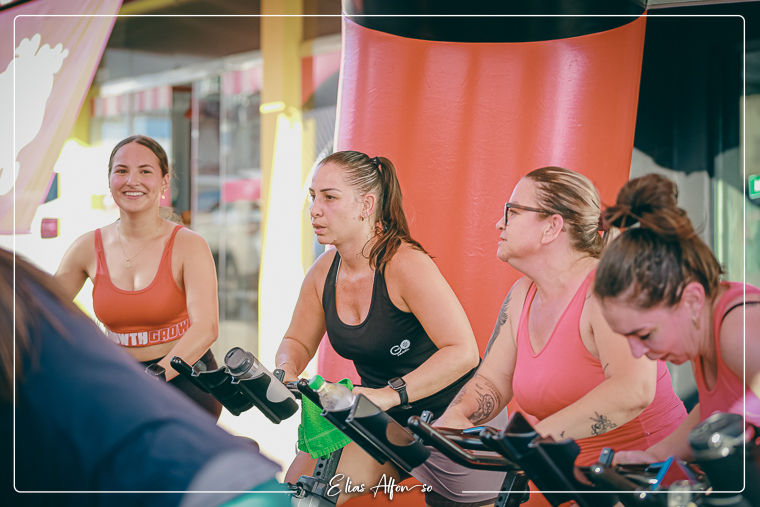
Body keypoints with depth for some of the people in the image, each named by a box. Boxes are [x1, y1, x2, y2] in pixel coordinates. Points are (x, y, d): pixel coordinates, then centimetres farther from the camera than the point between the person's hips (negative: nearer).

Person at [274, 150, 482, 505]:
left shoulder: (405, 264, -22)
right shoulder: (324, 271, 0)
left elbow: (463, 352, -29)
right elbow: (298, 341, 14)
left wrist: (390, 394, -36)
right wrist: (286, 371, -9)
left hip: (441, 414, -6)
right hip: (382, 420, 6)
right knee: (299, 478, -6)